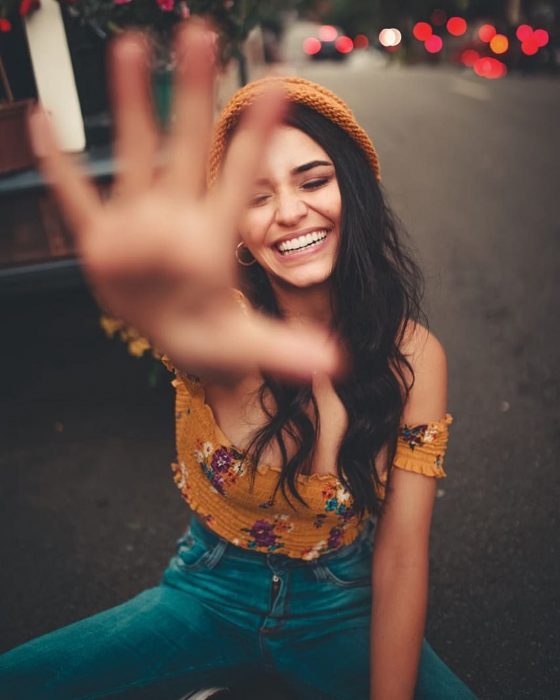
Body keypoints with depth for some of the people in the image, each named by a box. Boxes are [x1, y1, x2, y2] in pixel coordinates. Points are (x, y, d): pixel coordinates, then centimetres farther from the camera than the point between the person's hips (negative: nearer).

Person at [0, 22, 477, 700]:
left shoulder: (413, 354, -14)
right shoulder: (227, 315, -18)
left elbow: (400, 558, -13)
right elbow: (202, 344, -45)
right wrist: (180, 320, -67)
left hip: (341, 615, 1)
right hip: (208, 598, 0)